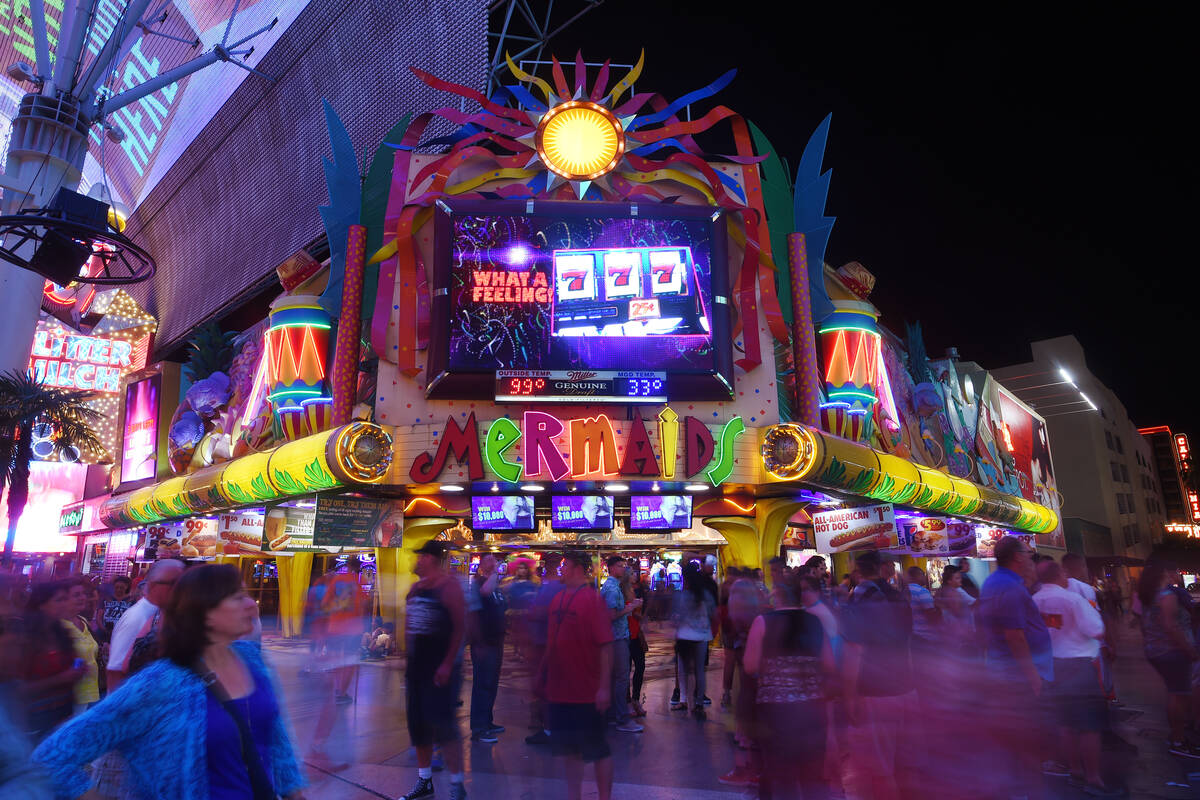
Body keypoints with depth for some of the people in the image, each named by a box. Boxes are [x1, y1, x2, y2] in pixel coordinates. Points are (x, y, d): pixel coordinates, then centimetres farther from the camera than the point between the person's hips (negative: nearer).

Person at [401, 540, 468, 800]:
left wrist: (448, 664, -20)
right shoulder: (416, 588, 9)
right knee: (418, 726, 15)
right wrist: (409, 658, 13)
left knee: (443, 725, -6)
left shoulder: (448, 585, -13)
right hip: (416, 667, 8)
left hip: (440, 668, -8)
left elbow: (460, 628, -17)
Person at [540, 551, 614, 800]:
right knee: (568, 748, 18)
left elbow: (606, 646, -17)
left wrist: (604, 686, -20)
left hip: (586, 692, -7)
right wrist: (543, 675, 16)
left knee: (597, 749, 8)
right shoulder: (558, 599, 6)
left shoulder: (592, 599, -14)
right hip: (559, 689, 7)